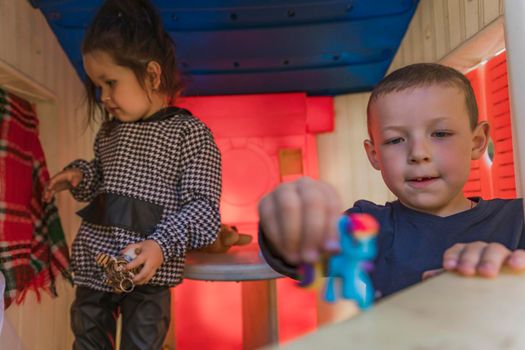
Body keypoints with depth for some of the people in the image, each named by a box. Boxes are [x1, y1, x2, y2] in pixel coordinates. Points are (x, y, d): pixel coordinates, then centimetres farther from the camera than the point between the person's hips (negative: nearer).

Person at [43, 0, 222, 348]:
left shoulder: (190, 132, -10)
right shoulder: (109, 131, 11)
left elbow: (203, 206, -15)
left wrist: (161, 244, -27)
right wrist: (80, 174, 3)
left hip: (148, 272, -6)